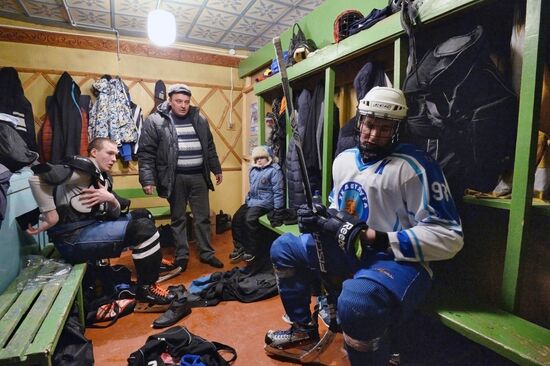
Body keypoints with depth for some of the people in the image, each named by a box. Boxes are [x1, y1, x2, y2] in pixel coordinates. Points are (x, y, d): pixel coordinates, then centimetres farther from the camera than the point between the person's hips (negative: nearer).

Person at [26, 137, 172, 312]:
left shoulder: (103, 179, 15)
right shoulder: (83, 167, -10)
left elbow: (114, 215, 11)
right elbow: (37, 176, -22)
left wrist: (111, 199, -10)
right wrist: (51, 216, -20)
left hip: (91, 227, 9)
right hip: (72, 238, -9)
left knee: (142, 215, 12)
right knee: (144, 228, -18)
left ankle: (154, 262, 19)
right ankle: (146, 294, -7)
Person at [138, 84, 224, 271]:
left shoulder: (199, 120, 9)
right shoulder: (155, 121, -4)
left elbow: (210, 147, 17)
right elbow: (146, 153, -7)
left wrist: (216, 169, 18)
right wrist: (147, 180, -14)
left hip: (198, 177, 3)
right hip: (175, 178, -3)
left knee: (203, 217, 10)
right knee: (178, 218, 10)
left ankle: (206, 253, 24)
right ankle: (181, 256, 24)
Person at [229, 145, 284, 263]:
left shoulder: (274, 170, -8)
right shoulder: (253, 170, 15)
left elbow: (278, 191, -12)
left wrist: (277, 209, -15)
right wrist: (248, 200, 21)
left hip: (264, 203, -8)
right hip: (251, 201, 8)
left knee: (250, 219, -26)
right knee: (236, 218, -6)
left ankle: (252, 250, -10)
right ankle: (240, 247, 8)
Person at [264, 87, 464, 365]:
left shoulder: (415, 167, -17)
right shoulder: (343, 159, 8)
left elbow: (449, 237, -20)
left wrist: (371, 237, -26)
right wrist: (319, 218, -3)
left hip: (398, 260, -7)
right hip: (347, 251, 8)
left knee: (356, 304, -41)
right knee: (283, 249, 12)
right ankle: (304, 332, 25)